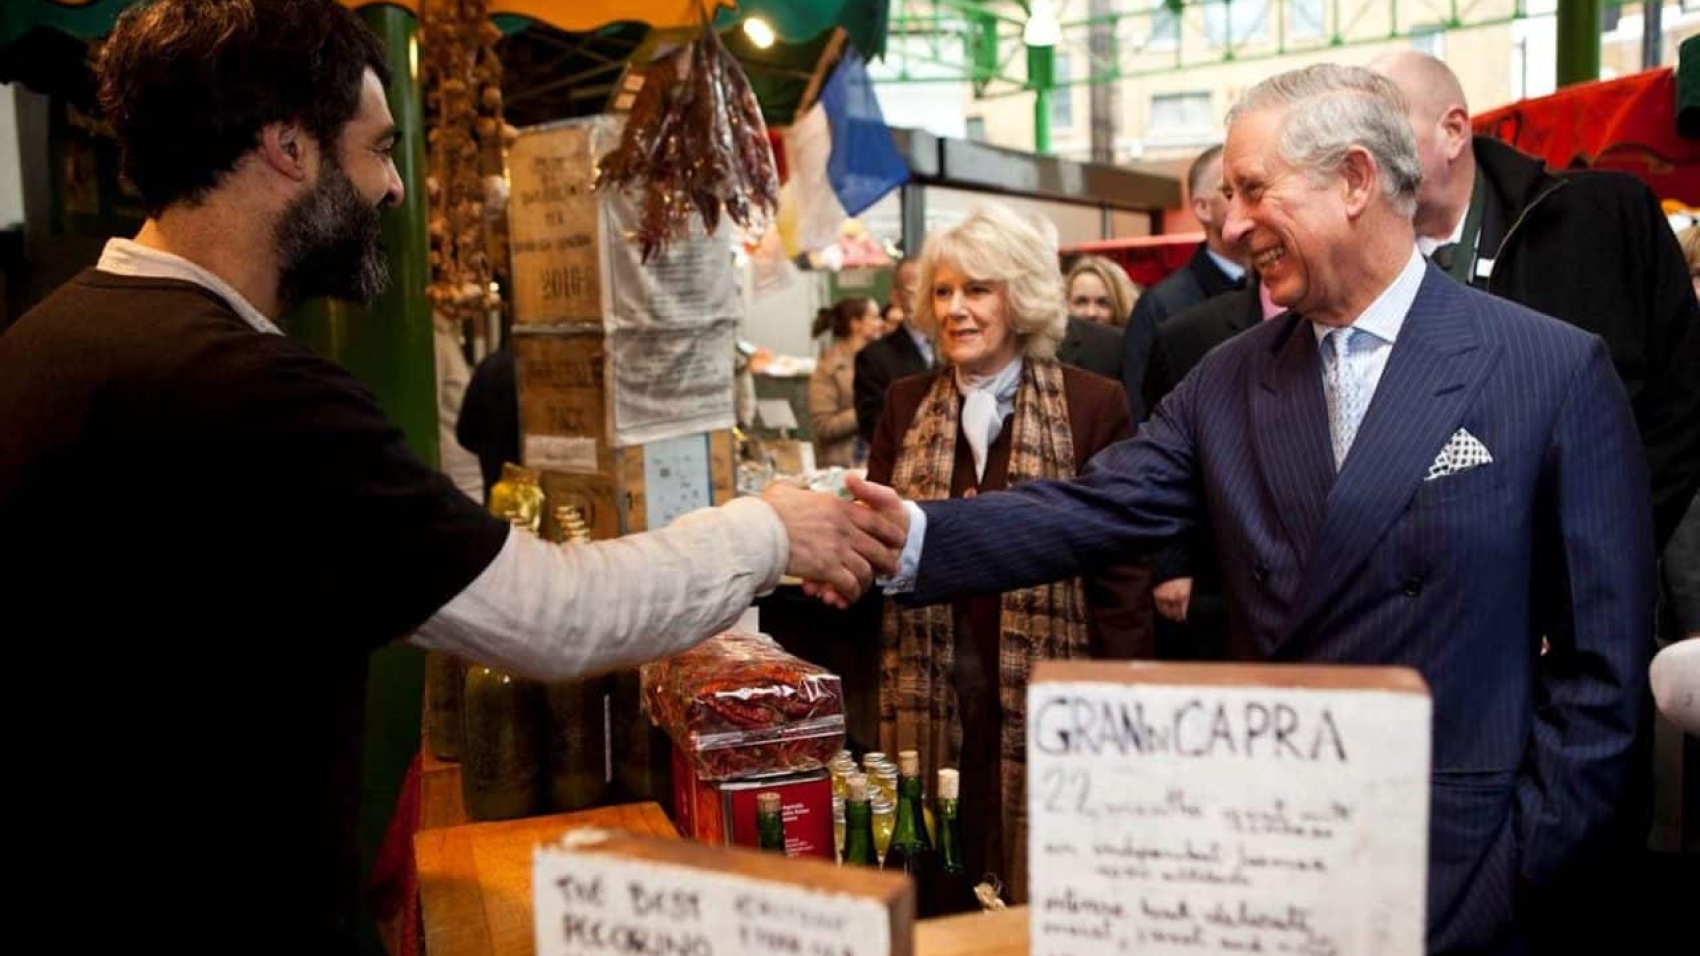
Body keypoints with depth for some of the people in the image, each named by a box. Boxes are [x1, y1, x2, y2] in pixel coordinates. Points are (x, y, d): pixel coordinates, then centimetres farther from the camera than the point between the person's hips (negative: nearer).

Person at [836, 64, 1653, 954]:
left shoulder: (1556, 371, -8)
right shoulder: (1229, 380, 4)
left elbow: (1602, 653, -6)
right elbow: (1089, 511, -7)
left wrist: (1529, 856, -8)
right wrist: (914, 535, -21)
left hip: (1450, 868, -3)